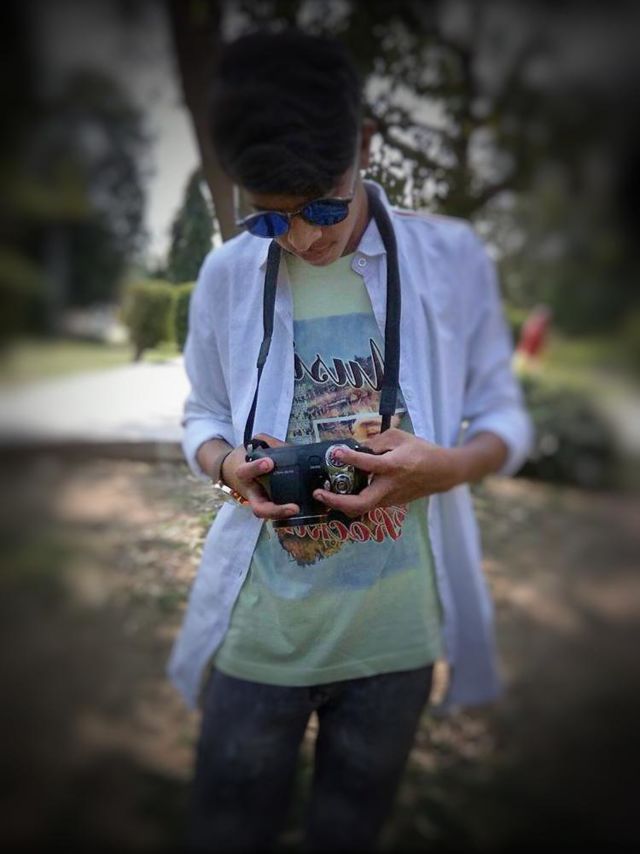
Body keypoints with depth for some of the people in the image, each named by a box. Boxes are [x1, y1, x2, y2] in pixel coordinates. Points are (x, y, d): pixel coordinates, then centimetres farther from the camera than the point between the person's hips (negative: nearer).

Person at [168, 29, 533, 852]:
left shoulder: (452, 258, -7)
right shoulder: (226, 273, -3)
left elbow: (505, 420, 0)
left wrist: (450, 465, -23)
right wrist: (227, 465, -15)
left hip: (399, 624, 0)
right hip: (261, 625, 1)